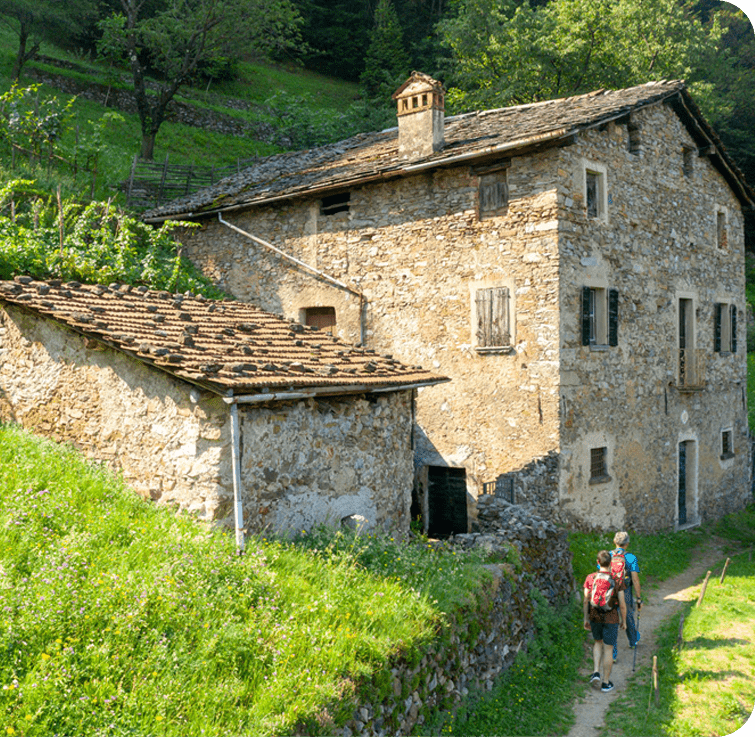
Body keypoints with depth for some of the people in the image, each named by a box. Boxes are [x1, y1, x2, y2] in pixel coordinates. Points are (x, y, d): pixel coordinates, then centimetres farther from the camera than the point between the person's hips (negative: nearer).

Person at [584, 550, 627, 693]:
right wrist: (624, 621, 5)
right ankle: (606, 683, 17)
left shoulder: (590, 578, -10)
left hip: (594, 617, 2)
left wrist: (586, 619, 7)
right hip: (611, 619, -2)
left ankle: (596, 672, 11)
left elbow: (586, 601, -5)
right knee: (608, 649, 9)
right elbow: (622, 604, -10)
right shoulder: (617, 580, -15)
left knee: (598, 642, 25)